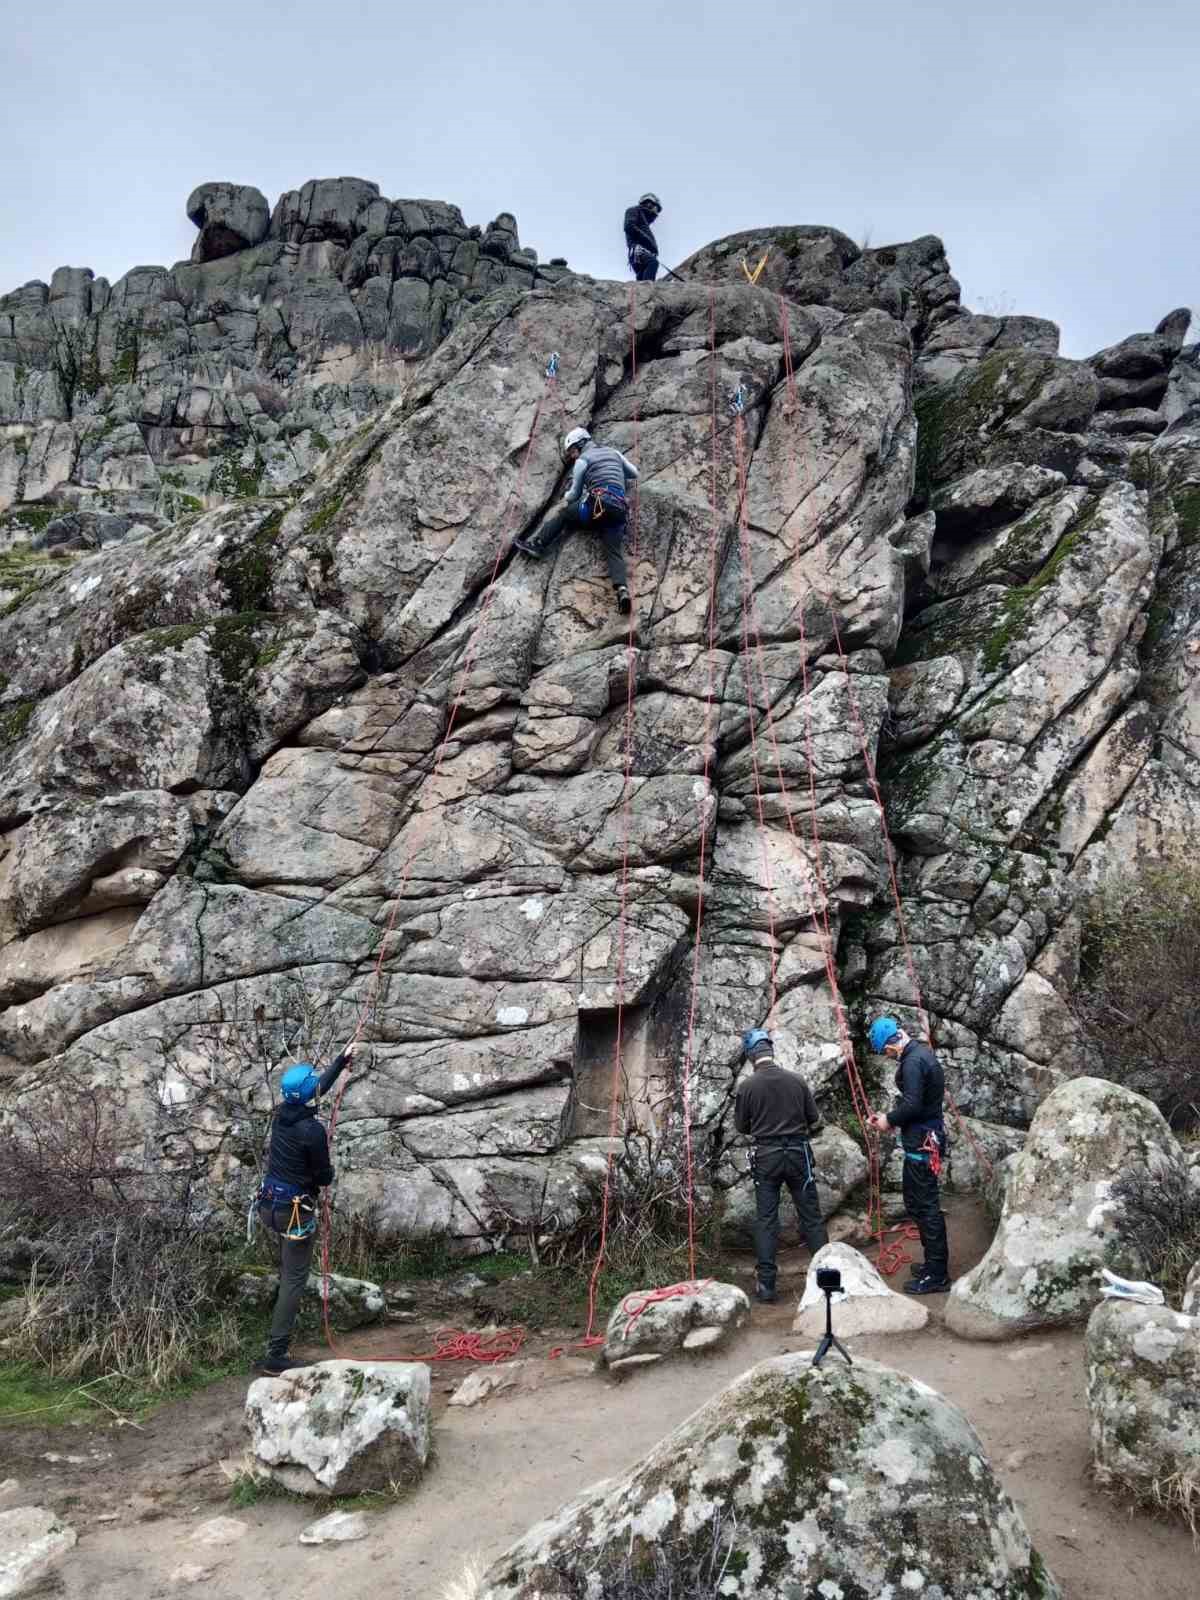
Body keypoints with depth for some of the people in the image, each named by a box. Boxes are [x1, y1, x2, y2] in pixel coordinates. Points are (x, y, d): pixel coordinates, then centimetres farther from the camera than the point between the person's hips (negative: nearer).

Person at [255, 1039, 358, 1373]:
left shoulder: (282, 1114, -1)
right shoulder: (312, 1130, -24)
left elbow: (318, 1087, 17)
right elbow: (323, 1176, -12)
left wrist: (342, 1061, 26)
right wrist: (328, 1176, 13)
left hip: (271, 1203, 8)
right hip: (295, 1210, -8)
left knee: (288, 1269, 33)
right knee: (294, 1279, -2)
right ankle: (276, 1355, -3)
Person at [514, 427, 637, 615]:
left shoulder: (582, 460, 11)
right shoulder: (612, 452, 27)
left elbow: (575, 493, 19)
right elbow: (634, 473, 39)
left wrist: (564, 503, 40)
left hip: (598, 503, -4)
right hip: (619, 510, 4)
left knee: (563, 514, 20)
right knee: (615, 551, -9)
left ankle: (537, 545, 11)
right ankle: (622, 589, -34)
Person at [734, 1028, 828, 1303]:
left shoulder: (747, 1086, -9)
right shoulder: (796, 1080, -5)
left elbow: (741, 1126, 3)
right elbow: (814, 1119, 5)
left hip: (766, 1156, -1)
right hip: (798, 1153, 1)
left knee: (766, 1220, 6)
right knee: (811, 1217, 10)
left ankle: (766, 1284, 6)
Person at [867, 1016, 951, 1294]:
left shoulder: (913, 1062, -21)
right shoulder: (922, 1053, 11)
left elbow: (912, 1105, -26)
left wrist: (889, 1120, -9)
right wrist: (891, 1117, 12)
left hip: (921, 1143, -10)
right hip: (927, 1137, 10)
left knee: (926, 1207, -2)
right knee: (917, 1202, 19)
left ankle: (936, 1276, 5)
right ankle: (935, 1262, 30)